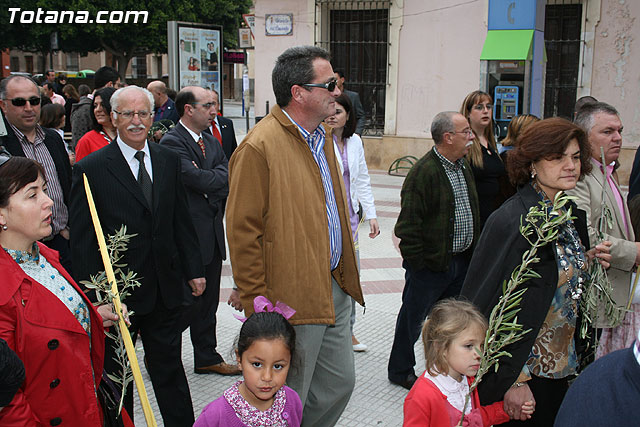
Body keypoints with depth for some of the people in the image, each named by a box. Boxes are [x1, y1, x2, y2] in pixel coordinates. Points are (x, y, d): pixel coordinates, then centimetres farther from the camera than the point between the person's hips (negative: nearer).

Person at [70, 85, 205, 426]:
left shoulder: (168, 160, 5)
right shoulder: (91, 169, -10)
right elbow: (82, 241, -11)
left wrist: (193, 269, 9)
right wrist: (94, 295, -15)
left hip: (165, 292, 4)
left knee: (170, 370, 17)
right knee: (116, 377, 13)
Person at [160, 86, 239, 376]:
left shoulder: (211, 141, 15)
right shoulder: (172, 142, -12)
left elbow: (229, 176, 6)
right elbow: (198, 179, -21)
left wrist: (209, 179, -12)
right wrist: (219, 177, -4)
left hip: (212, 231, 8)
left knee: (208, 300, 15)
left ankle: (207, 357, 26)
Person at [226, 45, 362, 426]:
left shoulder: (322, 137, 11)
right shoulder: (259, 147, -17)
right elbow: (243, 233, -16)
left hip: (334, 289, 9)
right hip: (293, 302, -8)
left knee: (340, 384, 18)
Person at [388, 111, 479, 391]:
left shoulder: (463, 166, 9)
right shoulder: (424, 172, -19)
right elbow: (409, 223, -20)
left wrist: (473, 251, 17)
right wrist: (415, 262, -19)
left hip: (460, 260, 8)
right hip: (430, 263, -8)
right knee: (414, 318, 8)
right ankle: (400, 370, 24)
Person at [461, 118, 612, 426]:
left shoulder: (573, 215, 4)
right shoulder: (513, 222, -22)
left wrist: (588, 261, -3)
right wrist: (514, 381, -22)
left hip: (563, 364, 8)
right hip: (522, 371, -8)